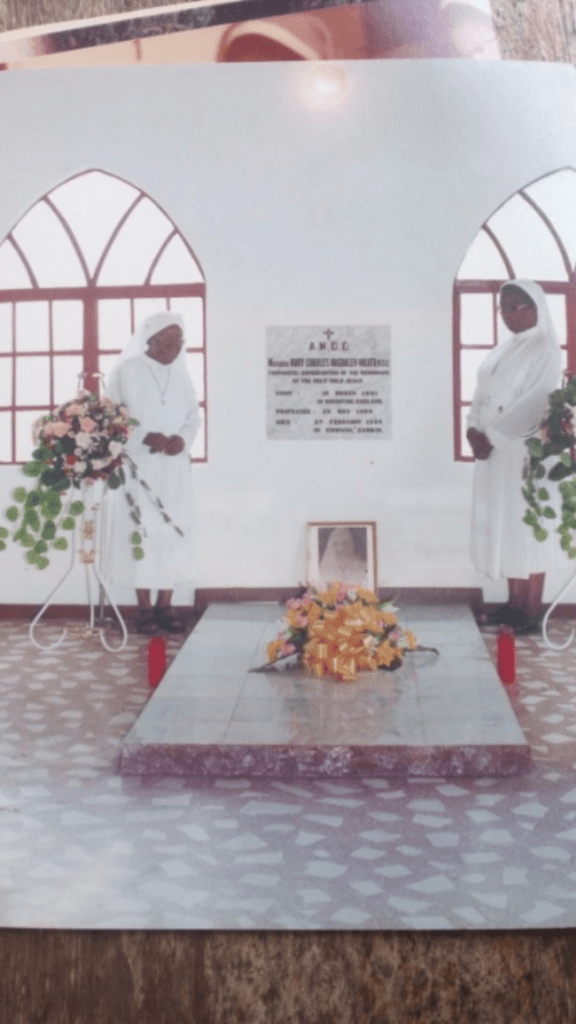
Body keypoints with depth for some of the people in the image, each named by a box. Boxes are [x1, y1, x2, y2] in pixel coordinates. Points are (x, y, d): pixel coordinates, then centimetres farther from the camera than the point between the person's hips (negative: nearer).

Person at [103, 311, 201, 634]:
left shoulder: (181, 374, 11)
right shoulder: (127, 370, -4)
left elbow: (194, 415, 11)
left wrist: (183, 438, -10)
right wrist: (146, 437, -20)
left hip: (175, 467, 5)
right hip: (138, 465, -5)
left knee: (174, 533, 3)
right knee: (141, 532, -5)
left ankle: (165, 605, 10)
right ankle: (145, 608, 1)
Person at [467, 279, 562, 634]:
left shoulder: (544, 349, -8)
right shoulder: (504, 350, 17)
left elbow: (534, 402, -17)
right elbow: (483, 393, 13)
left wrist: (492, 437, -18)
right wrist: (475, 429, -5)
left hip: (524, 452, -8)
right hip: (494, 450, 8)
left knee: (527, 528, -5)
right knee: (505, 526, 9)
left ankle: (532, 614, -1)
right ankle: (515, 604, 17)